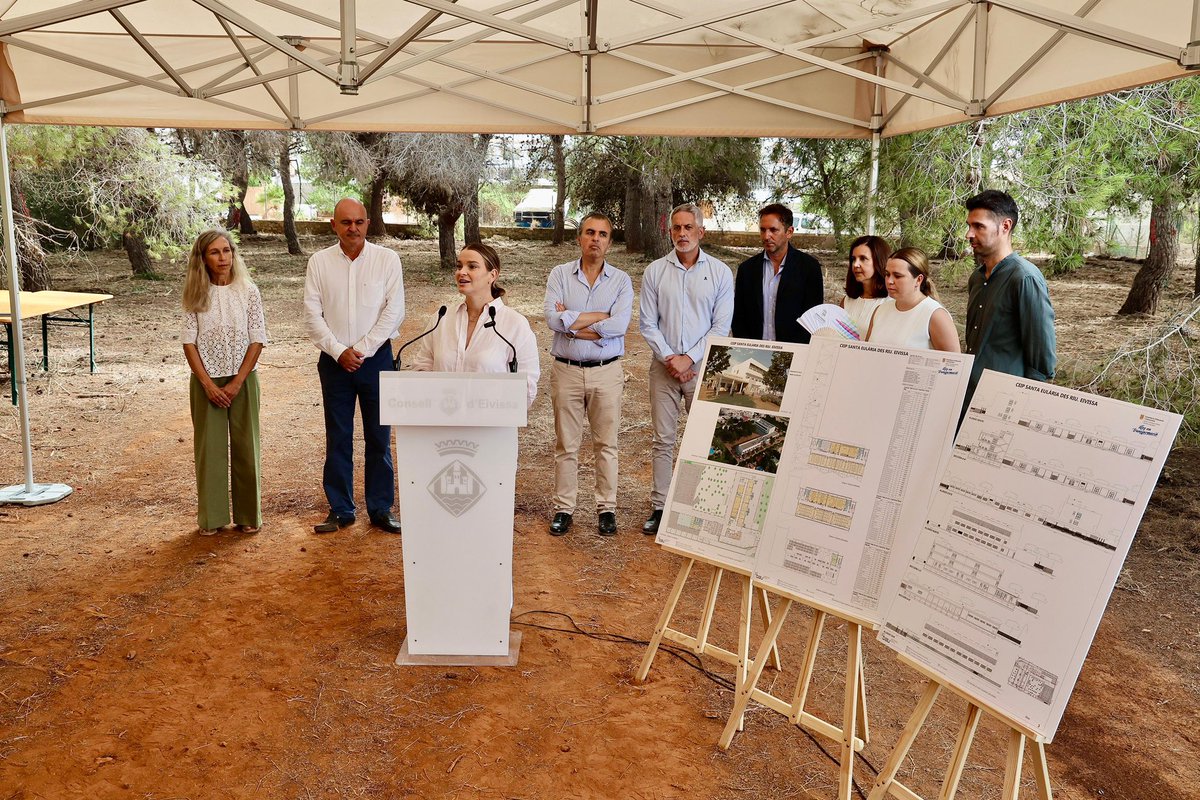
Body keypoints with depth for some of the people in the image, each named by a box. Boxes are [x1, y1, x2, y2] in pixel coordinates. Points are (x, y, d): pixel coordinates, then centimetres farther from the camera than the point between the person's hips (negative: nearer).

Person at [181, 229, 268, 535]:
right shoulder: (197, 294, 0)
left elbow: (257, 341, -4)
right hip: (206, 381, 1)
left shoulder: (248, 291, -2)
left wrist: (237, 383, -10)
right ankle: (211, 518, 16)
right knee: (208, 447, 5)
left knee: (245, 446, 5)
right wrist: (208, 384, -9)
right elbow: (189, 342, -1)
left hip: (242, 380, 0)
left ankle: (248, 515, 18)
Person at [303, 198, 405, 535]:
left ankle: (381, 509, 15)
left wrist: (361, 350, -10)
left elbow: (394, 311, -6)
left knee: (379, 437, 4)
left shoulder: (387, 259, -1)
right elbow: (312, 314, 0)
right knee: (337, 439, 7)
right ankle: (340, 509, 18)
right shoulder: (319, 262, 4)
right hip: (334, 360, 2)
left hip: (376, 358, -1)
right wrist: (338, 351, -9)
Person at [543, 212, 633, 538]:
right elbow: (554, 319, -13)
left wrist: (573, 322, -12)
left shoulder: (621, 281, 2)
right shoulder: (560, 274, 2)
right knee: (565, 444, 7)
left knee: (606, 444, 7)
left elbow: (619, 325, -15)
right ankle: (563, 508, 17)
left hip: (606, 372, 0)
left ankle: (607, 507, 18)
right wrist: (601, 317, -12)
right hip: (566, 370, 0)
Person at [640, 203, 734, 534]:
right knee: (663, 440, 5)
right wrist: (670, 358, -8)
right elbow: (647, 323, 3)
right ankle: (659, 506, 12)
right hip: (664, 367, 1)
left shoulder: (720, 272, 2)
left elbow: (721, 326, -1)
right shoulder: (655, 271, 6)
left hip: (703, 367, -1)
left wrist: (689, 358, -10)